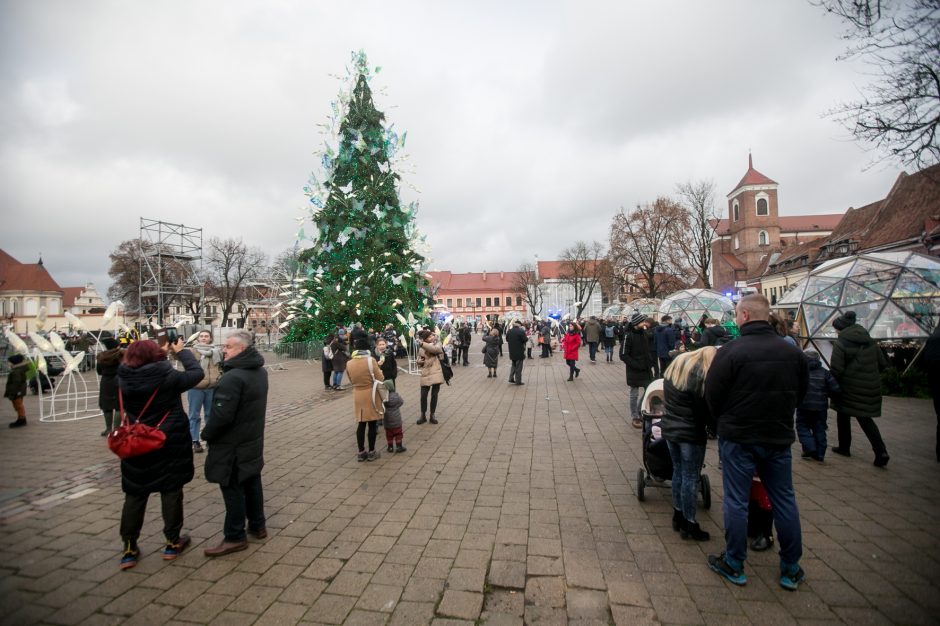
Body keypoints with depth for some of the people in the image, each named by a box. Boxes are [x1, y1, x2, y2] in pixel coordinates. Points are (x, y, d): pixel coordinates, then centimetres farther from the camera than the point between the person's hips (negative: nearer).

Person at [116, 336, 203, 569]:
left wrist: (162, 354, 13)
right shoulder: (167, 377, -19)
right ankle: (172, 543, 21)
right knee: (171, 491, 10)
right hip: (169, 444, -3)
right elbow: (196, 373, -6)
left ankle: (129, 549, 22)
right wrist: (181, 351, 4)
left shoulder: (124, 379, -8)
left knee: (134, 495, 15)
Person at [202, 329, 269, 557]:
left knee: (232, 488, 3)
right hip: (253, 440, 9)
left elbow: (222, 415, -25)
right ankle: (257, 526, 31)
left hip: (232, 444, -9)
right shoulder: (260, 371, 4)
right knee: (252, 482, 18)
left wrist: (206, 434, -10)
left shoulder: (233, 377, -26)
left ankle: (235, 537, 14)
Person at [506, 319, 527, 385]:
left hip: (512, 352, 6)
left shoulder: (509, 331, 2)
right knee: (518, 367, 4)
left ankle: (511, 379, 16)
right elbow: (525, 340, -14)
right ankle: (518, 381, 9)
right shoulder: (521, 331, -17)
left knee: (513, 366, 22)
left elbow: (507, 340, 11)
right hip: (519, 352, -6)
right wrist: (527, 338, 6)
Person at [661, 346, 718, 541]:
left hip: (669, 428, 7)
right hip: (691, 434, -7)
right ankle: (689, 524, 16)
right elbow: (706, 410, -14)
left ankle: (678, 516, 30)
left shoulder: (675, 365, 3)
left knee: (678, 471, 19)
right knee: (690, 478, 5)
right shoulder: (702, 376, -21)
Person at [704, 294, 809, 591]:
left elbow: (712, 395, -13)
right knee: (784, 500, 17)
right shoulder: (793, 352, -2)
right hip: (779, 437, 5)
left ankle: (734, 565, 20)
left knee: (736, 501, 7)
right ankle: (791, 569, 30)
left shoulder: (731, 351, -19)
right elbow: (800, 393, 10)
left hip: (738, 438, -4)